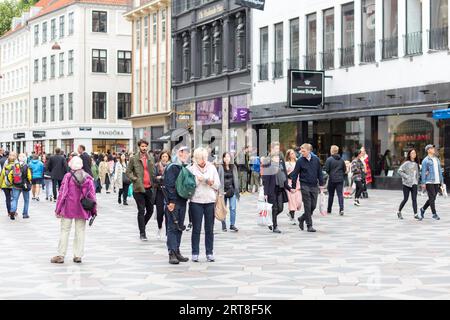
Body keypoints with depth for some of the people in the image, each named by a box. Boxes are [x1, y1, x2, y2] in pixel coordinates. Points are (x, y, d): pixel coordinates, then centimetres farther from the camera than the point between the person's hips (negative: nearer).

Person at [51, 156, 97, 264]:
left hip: (68, 209, -2)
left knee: (65, 231, 5)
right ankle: (78, 256, 9)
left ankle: (61, 256, 7)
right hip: (82, 210, 2)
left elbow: (62, 193, -8)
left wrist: (58, 209, -1)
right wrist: (94, 210, 9)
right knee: (80, 232, 9)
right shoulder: (88, 178, -1)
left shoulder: (68, 176, -8)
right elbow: (92, 195, 1)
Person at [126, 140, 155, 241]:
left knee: (150, 210, 9)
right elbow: (128, 171, 1)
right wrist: (135, 179, -11)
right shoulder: (134, 159, -1)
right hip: (139, 188, -4)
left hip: (149, 188, 4)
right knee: (141, 211, -3)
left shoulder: (150, 159, 11)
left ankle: (142, 226, 31)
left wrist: (153, 182, 7)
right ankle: (142, 233, 2)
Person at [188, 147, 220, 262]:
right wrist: (197, 181, -16)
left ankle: (209, 253, 11)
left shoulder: (212, 168, 9)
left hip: (210, 201, 2)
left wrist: (212, 183, -11)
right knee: (196, 229, 1)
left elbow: (218, 185, 9)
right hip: (196, 202, -2)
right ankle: (195, 253, 8)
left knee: (209, 229, 4)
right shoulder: (191, 169, 3)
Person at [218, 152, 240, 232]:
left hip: (232, 190, 2)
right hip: (224, 190, -2)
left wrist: (237, 190, 8)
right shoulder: (220, 167, -2)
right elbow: (219, 179, -3)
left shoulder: (233, 167, 8)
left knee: (233, 208, -5)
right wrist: (221, 191, -8)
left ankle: (232, 225, 1)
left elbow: (236, 179, 12)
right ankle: (224, 226, 13)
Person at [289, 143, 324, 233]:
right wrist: (293, 187, -4)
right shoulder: (300, 161, -4)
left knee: (313, 206, 5)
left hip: (314, 186, 3)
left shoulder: (316, 159, 4)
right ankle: (309, 225, 3)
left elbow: (319, 172, 11)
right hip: (305, 186, -3)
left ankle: (302, 219, 26)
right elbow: (295, 174, -2)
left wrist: (321, 184, 8)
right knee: (307, 206, -4)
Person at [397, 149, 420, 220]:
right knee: (405, 199, 1)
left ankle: (415, 214, -5)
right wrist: (406, 177, -16)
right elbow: (400, 171, -11)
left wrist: (417, 179, 10)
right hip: (406, 183, -4)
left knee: (414, 199, -2)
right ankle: (399, 212, 20)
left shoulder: (416, 164, 12)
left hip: (414, 184, 4)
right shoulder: (406, 163, -6)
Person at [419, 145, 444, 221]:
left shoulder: (437, 159, 17)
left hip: (437, 182, 6)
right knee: (432, 198, -6)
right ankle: (434, 214, 1)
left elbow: (440, 171, 19)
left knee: (433, 198, 8)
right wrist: (423, 183, -13)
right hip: (429, 182, -6)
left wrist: (442, 181, 13)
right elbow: (423, 172, -7)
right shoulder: (425, 160, -3)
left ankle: (423, 209, 26)